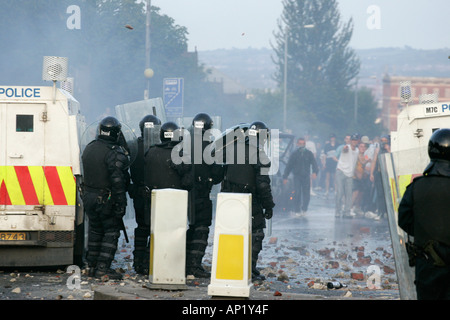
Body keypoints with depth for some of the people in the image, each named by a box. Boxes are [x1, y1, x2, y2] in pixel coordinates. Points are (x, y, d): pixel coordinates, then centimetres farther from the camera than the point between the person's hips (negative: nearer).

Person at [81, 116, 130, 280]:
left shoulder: (88, 149, 8)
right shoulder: (114, 153, -18)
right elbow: (117, 181, -21)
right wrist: (121, 204, -19)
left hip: (89, 197, 7)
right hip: (107, 199, -7)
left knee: (95, 231, 17)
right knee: (111, 231, 0)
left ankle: (92, 265, 21)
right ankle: (103, 267, -6)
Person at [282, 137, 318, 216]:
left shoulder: (309, 153, 2)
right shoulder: (294, 154, 1)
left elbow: (314, 164, -5)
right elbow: (289, 166, 4)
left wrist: (315, 172, -25)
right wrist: (285, 177, 0)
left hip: (306, 176, 1)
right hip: (297, 176, -1)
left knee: (306, 194, 1)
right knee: (297, 193, -9)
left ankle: (304, 209, 19)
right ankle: (298, 211, -4)